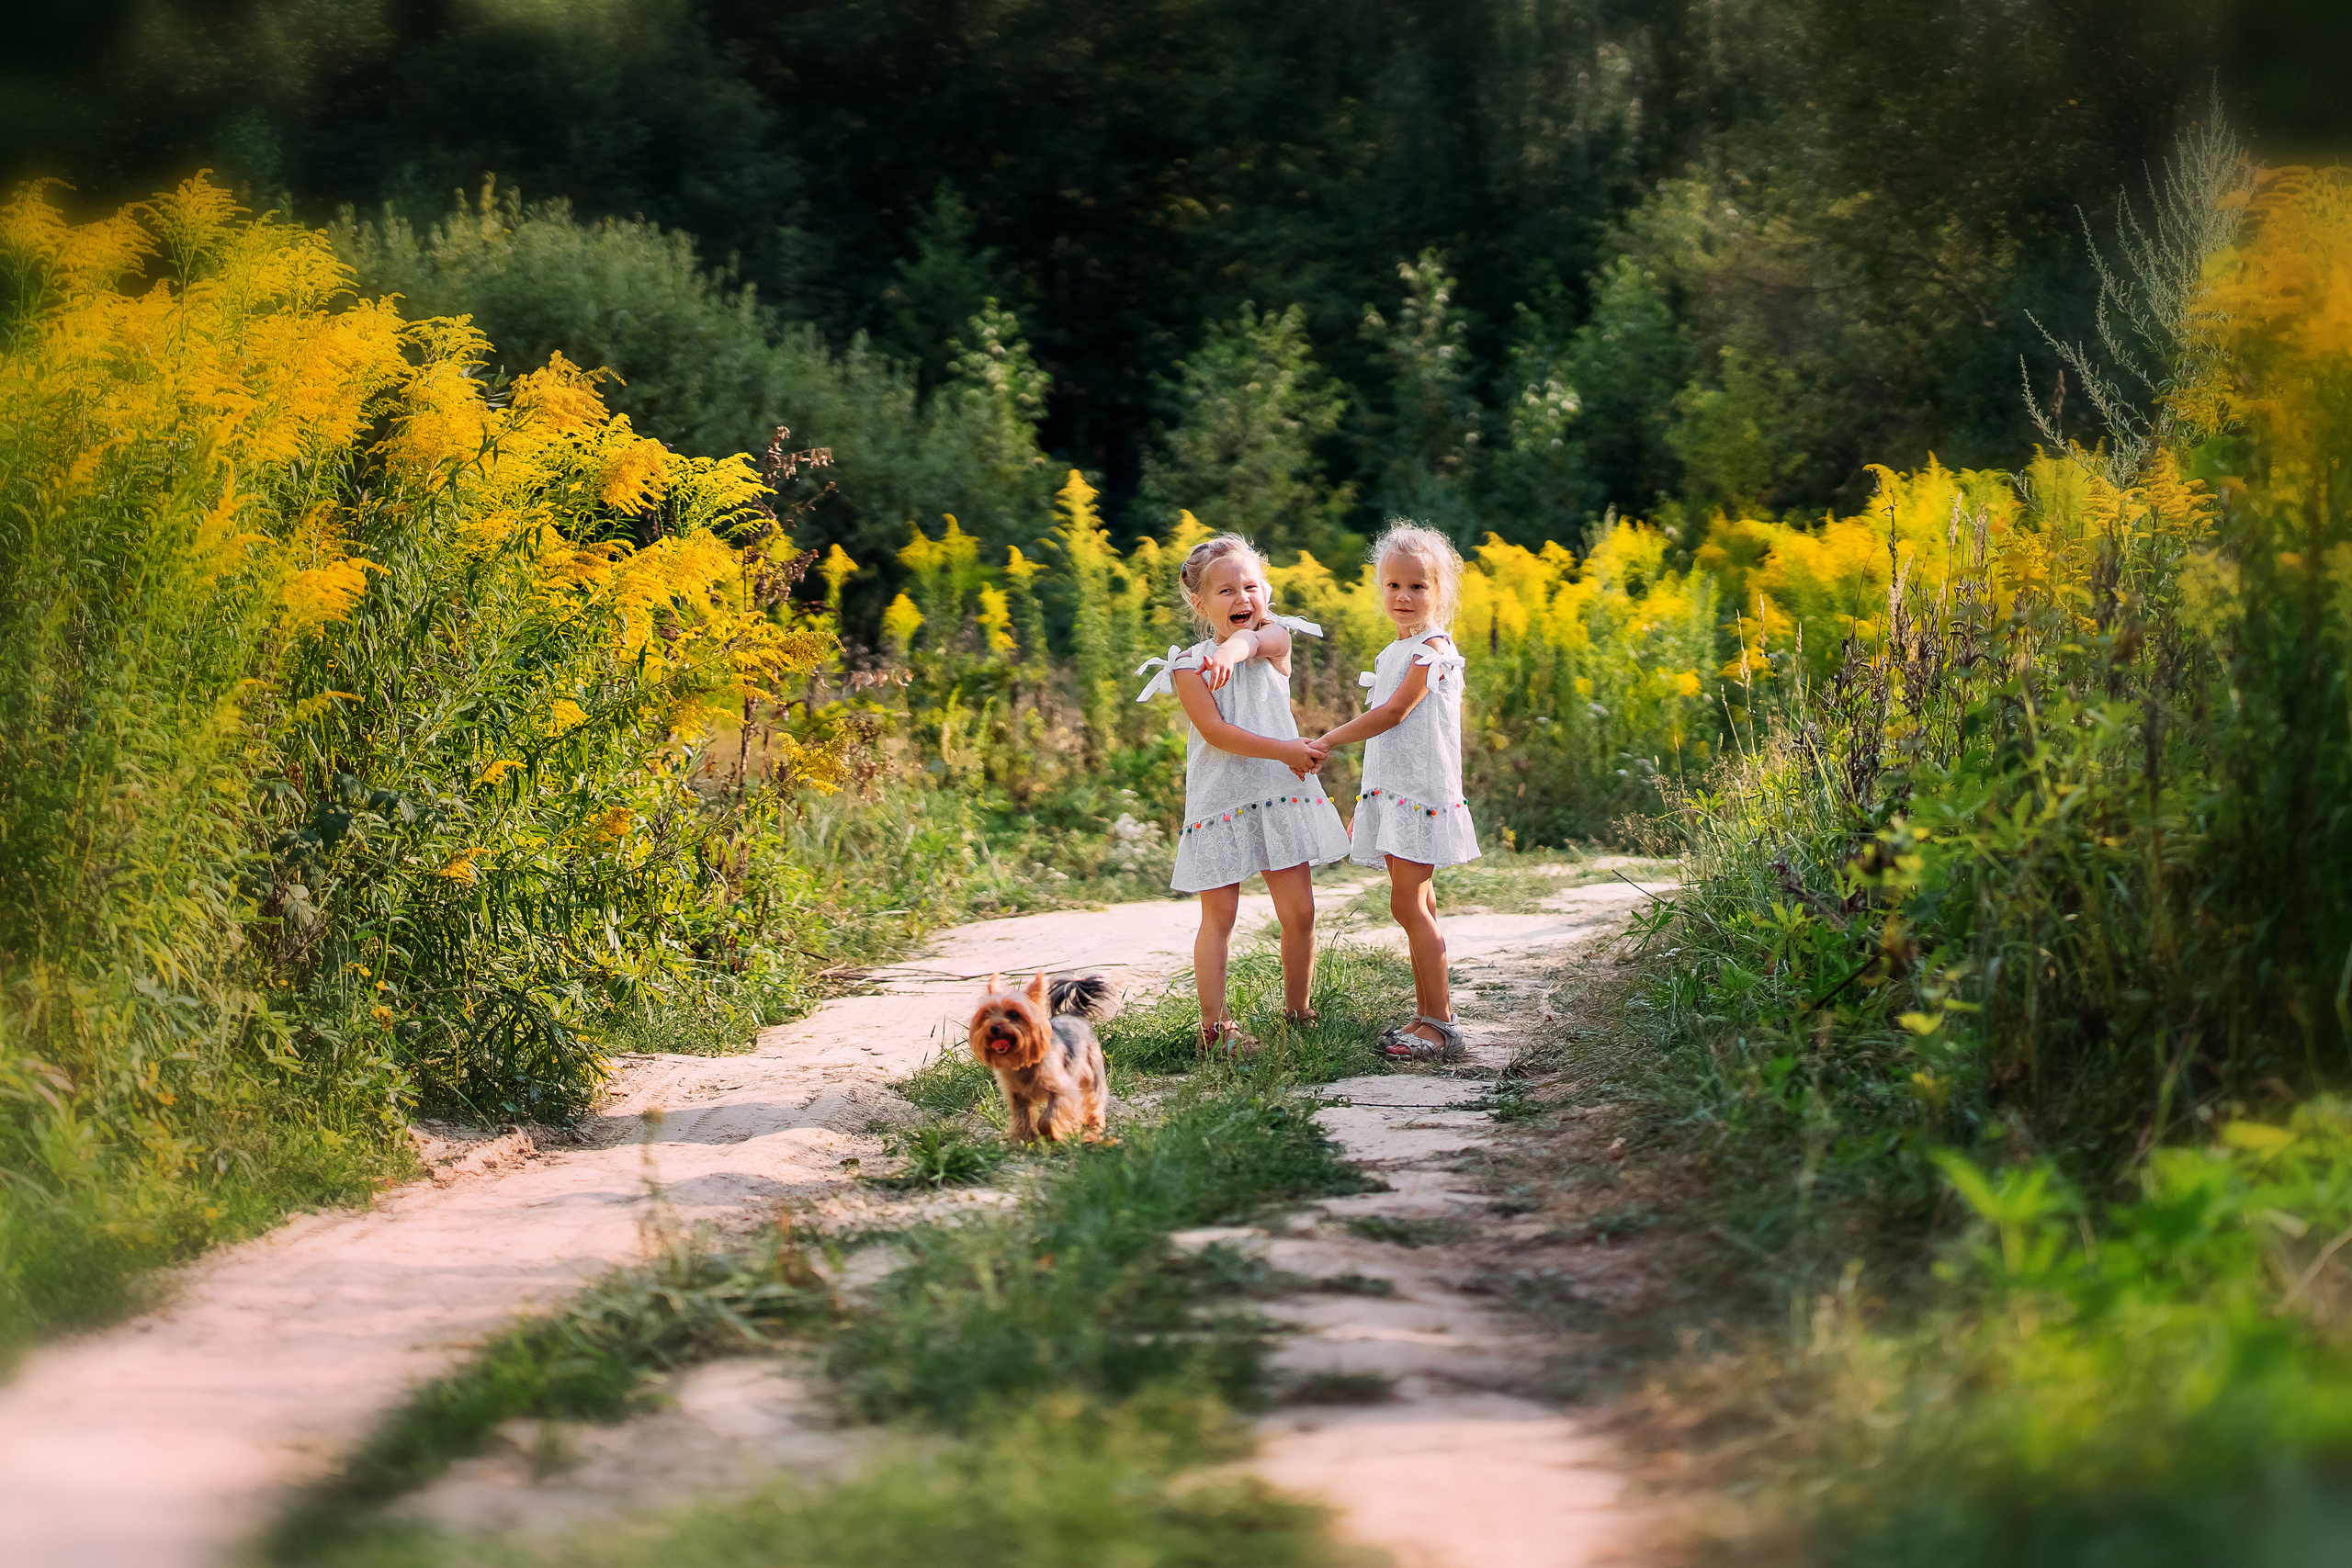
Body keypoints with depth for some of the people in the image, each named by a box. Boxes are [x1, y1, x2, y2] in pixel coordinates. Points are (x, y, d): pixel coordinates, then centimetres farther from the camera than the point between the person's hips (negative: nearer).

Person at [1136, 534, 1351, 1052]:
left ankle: (1297, 1012, 18)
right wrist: (1284, 751, -21)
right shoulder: (1188, 666, -3)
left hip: (1282, 794, 2)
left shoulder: (1274, 642, 3)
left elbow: (1258, 639, -23)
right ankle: (1214, 1025, 3)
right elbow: (1215, 731, -14)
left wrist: (1234, 648, -48)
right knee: (1219, 915, -1)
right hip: (1220, 800, -2)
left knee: (1299, 911, 2)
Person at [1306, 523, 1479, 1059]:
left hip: (1422, 792, -9)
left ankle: (1440, 1026, -11)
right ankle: (1429, 1015, 16)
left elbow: (1393, 714, -22)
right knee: (1417, 906, 11)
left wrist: (1328, 741, -25)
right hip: (1391, 793, 9)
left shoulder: (1433, 649, -12)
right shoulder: (1392, 654, 17)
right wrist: (1362, 809, 24)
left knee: (1408, 903, -12)